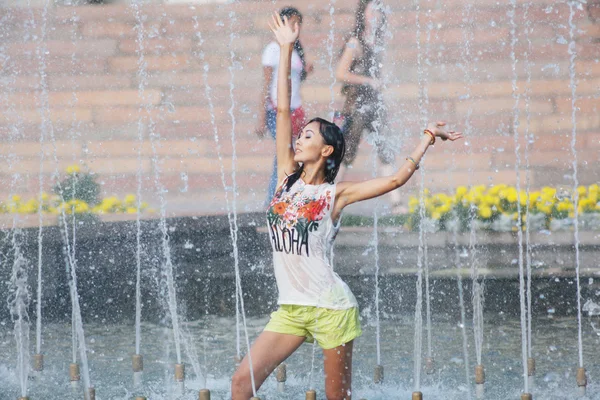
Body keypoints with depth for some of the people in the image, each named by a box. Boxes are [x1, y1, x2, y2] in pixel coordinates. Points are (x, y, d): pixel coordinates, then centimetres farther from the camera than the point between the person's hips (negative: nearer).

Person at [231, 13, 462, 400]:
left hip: (330, 307, -5)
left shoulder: (335, 194, -2)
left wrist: (429, 138, -10)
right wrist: (286, 50, 9)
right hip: (290, 308, 5)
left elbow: (397, 178, -8)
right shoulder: (287, 178, 9)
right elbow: (283, 110, 9)